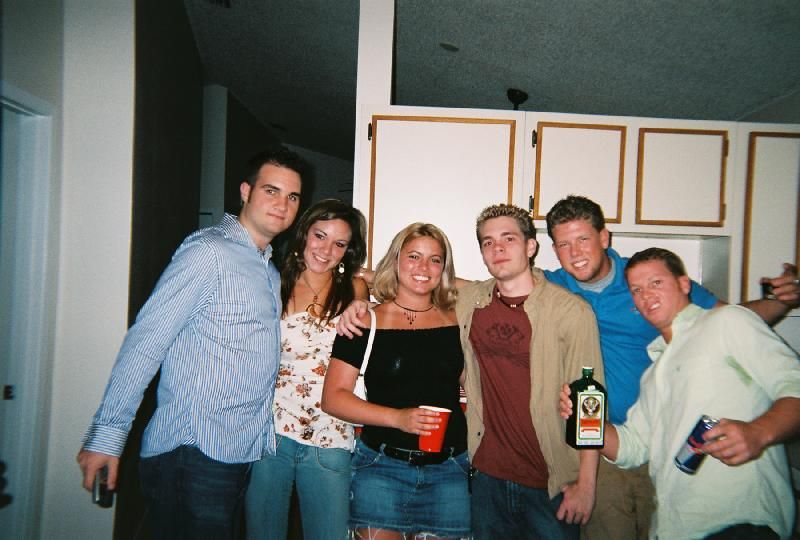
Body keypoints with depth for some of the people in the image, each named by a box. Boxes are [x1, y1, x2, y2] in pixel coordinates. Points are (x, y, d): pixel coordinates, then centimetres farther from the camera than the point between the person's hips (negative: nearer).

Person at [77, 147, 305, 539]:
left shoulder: (270, 270, 15)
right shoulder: (208, 252, -13)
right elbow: (145, 341, -16)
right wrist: (107, 434, -17)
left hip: (240, 454, 9)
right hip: (192, 454, -8)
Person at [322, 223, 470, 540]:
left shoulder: (457, 322, 5)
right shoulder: (367, 322, -3)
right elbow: (333, 397, -7)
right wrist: (398, 418, -17)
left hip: (448, 471, 3)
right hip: (381, 467, -2)